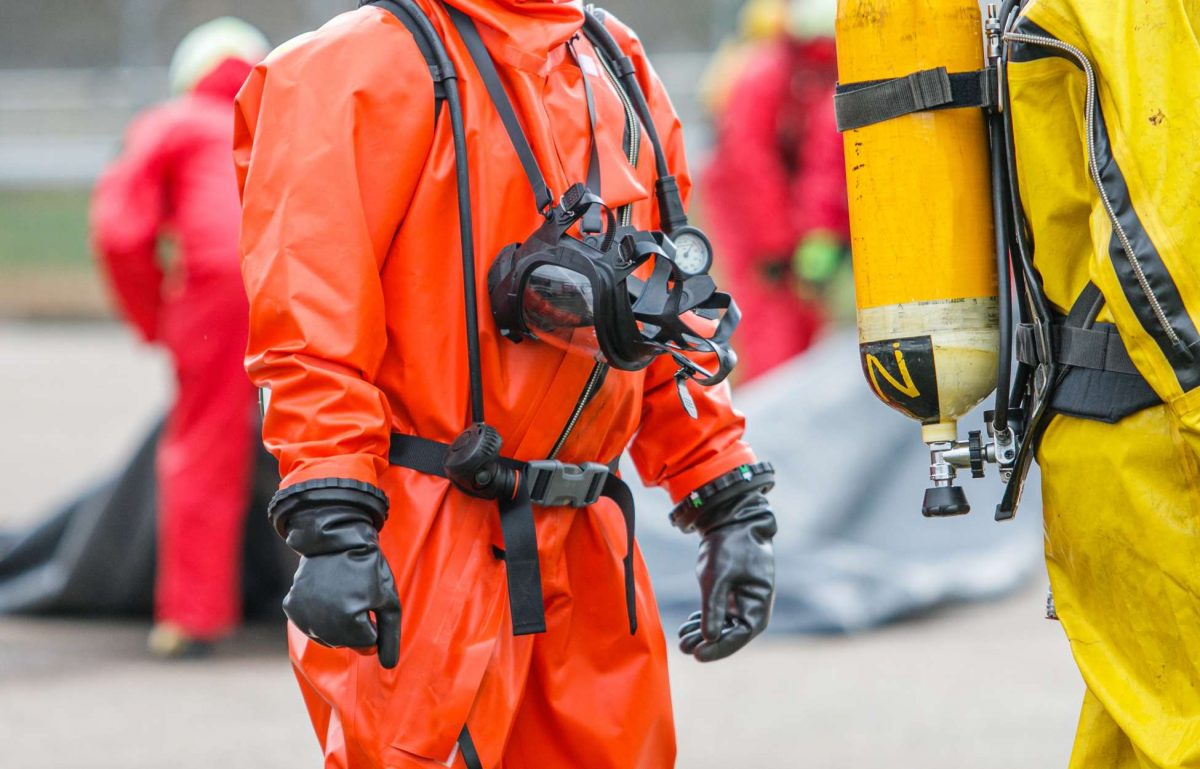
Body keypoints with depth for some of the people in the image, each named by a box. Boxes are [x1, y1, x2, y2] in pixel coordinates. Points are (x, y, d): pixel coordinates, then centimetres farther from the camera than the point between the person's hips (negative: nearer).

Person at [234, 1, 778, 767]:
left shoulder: (620, 71, 17)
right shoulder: (369, 65, -6)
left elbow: (671, 322, 22)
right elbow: (311, 316, -14)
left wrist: (733, 507, 16)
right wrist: (331, 526, -23)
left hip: (588, 559, 7)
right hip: (425, 557, -7)